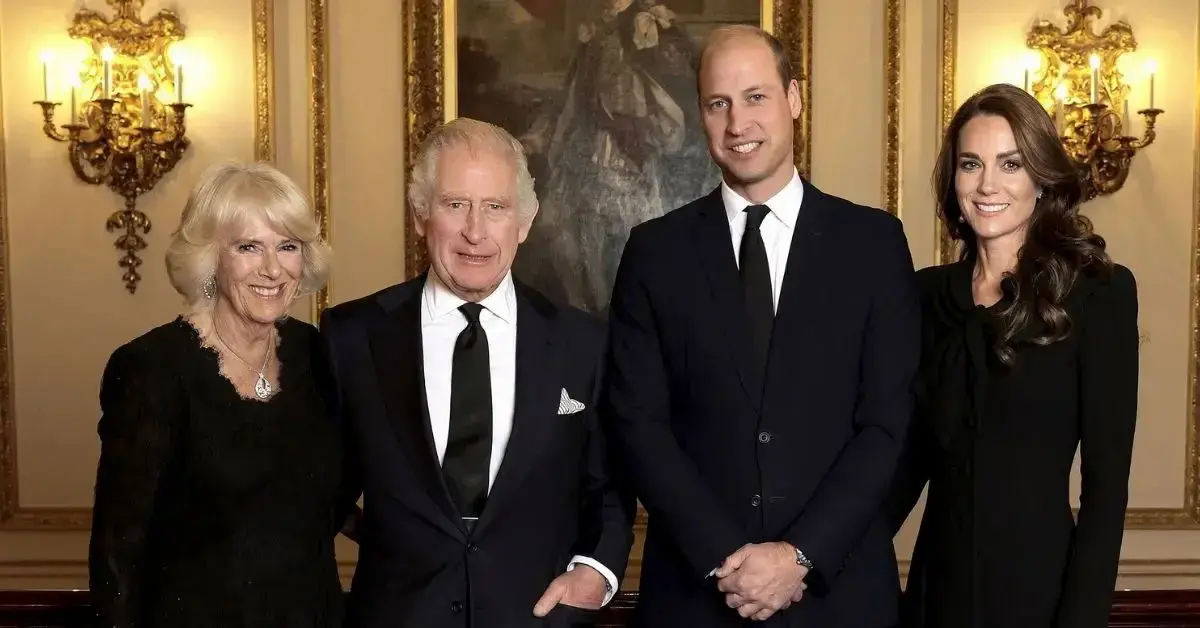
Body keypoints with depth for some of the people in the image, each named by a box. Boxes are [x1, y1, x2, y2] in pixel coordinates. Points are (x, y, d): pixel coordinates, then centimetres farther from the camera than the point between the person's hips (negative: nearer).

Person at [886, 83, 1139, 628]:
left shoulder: (1101, 293, -8)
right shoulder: (927, 293, 3)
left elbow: (1106, 479, -10)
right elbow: (913, 452, 6)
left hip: (1040, 584, -4)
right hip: (938, 581, 4)